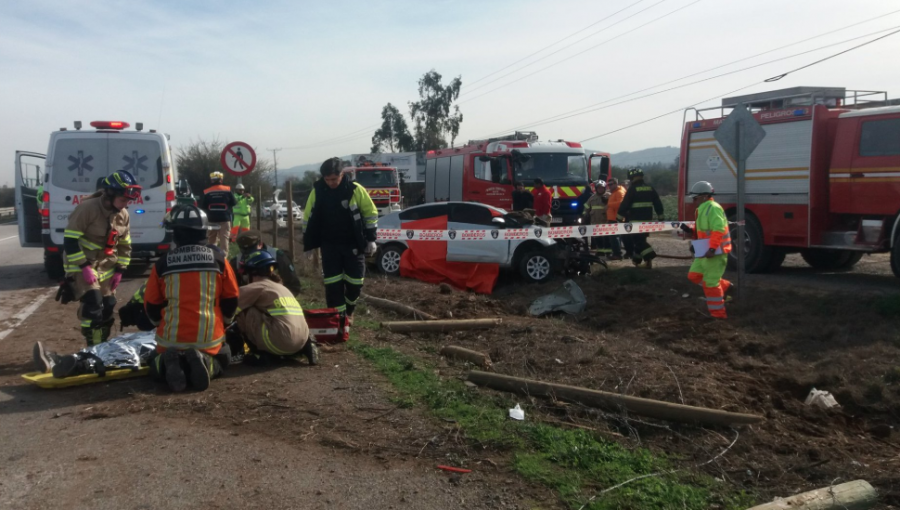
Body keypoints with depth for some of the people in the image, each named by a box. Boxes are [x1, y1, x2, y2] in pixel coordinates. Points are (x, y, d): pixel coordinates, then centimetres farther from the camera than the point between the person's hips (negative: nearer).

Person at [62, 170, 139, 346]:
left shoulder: (123, 215, 1)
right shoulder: (87, 208, -21)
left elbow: (125, 245, 11)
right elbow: (70, 240, -21)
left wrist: (119, 270, 4)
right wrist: (84, 266, -24)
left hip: (106, 266, 7)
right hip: (82, 265, -7)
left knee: (108, 307, 8)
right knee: (93, 305, -18)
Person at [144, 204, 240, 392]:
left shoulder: (163, 263, -4)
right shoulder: (218, 259, -3)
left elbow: (151, 305, 6)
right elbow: (231, 299, 6)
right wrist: (222, 323, 24)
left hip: (171, 341, 0)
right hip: (209, 340, 0)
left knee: (157, 363, 31)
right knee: (222, 357, 31)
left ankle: (170, 365, -8)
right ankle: (205, 362, -6)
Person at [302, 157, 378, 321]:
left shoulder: (355, 190, -11)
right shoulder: (317, 192, -4)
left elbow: (371, 213, -2)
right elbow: (308, 218, 5)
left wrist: (370, 239, -3)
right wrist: (308, 245, 5)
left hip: (353, 244, -1)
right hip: (329, 245, 1)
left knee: (355, 282, 4)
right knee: (332, 283, -4)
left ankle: (348, 311, 29)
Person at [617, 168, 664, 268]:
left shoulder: (632, 189, -8)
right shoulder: (650, 188, 9)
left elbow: (624, 204, -11)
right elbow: (658, 203, 11)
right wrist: (660, 217, 18)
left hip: (635, 220, -6)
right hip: (647, 220, 6)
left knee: (638, 240, -4)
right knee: (640, 238, 19)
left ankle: (649, 257, -20)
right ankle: (636, 259, 26)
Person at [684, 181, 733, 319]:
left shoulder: (713, 208, -18)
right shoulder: (703, 209, 15)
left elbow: (718, 230, -27)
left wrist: (712, 249, -32)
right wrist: (691, 230, 9)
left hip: (715, 252, -11)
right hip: (705, 251, 11)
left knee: (710, 283, -6)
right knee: (694, 275, 16)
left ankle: (718, 314, 5)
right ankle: (724, 286, 26)